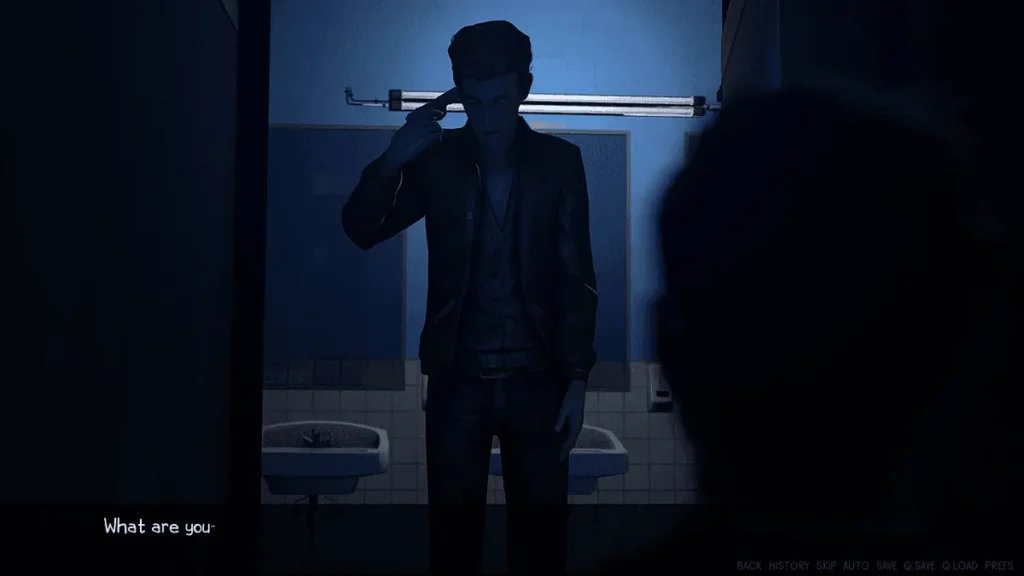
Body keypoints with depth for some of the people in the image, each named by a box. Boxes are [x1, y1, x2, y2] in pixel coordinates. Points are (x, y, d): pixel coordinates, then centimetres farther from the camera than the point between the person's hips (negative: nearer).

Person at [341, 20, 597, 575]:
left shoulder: (559, 162, 0)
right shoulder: (437, 159, 1)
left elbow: (576, 278, 1)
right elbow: (360, 230, -3)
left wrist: (576, 378, -5)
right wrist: (394, 158, -19)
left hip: (535, 378, 0)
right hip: (457, 379, 0)